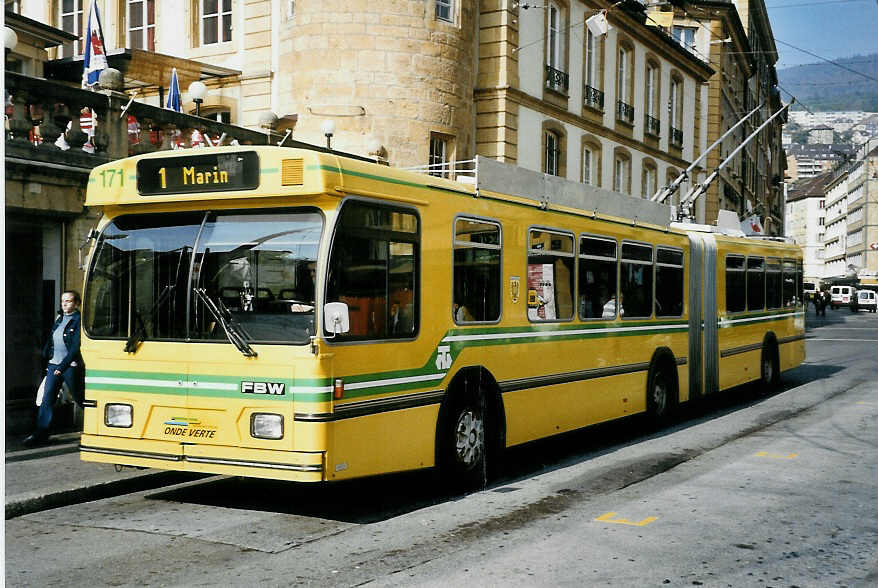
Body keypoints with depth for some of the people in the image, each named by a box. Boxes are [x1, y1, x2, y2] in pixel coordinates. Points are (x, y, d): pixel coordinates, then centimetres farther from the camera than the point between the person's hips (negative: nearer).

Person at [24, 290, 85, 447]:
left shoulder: (79, 320, -9)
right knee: (47, 399, 0)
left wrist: (63, 366, -19)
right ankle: (40, 434, 2)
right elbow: (50, 340, 21)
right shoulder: (59, 318, 13)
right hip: (54, 364, 6)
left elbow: (76, 347, -16)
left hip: (71, 366, -6)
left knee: (79, 398, 6)